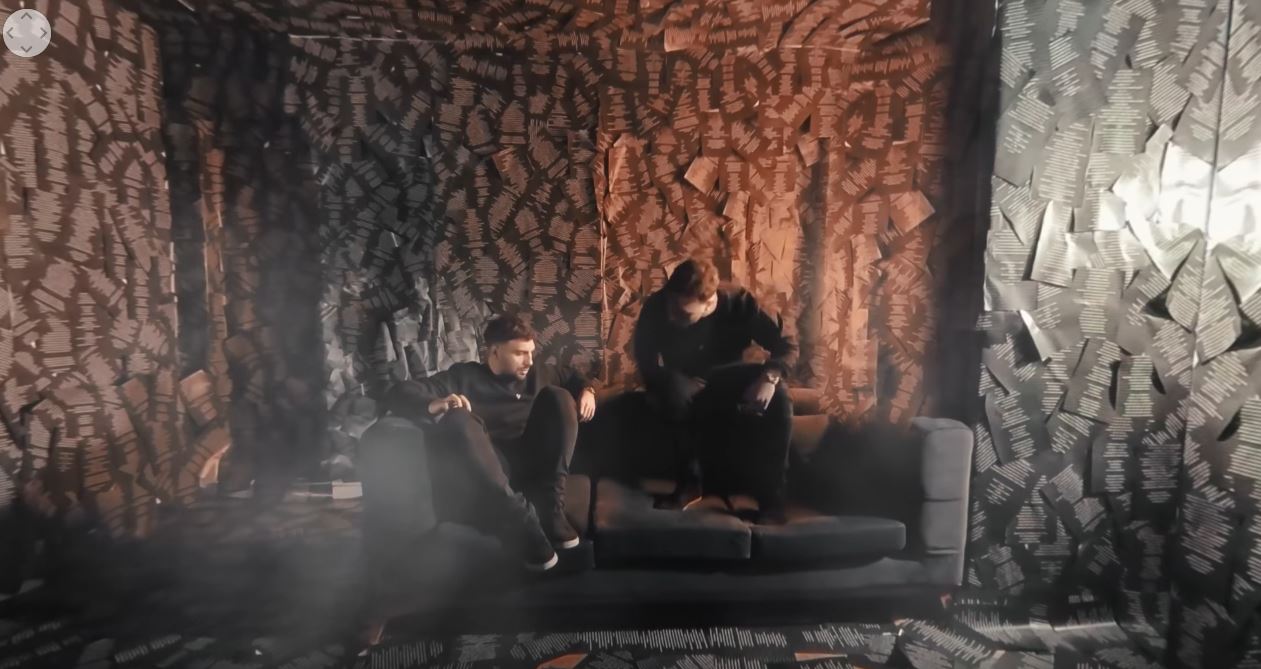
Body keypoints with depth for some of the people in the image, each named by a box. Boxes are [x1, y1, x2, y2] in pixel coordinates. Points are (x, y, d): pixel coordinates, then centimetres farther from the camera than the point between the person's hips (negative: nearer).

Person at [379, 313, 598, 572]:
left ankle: (551, 508, -22)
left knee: (557, 396, -13)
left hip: (536, 463, 3)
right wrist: (432, 405, -27)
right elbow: (398, 394, -4)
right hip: (493, 468, -3)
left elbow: (574, 376, 34)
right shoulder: (464, 376, 5)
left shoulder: (536, 374, 19)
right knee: (457, 417, -28)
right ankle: (519, 517, -37)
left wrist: (587, 390, 9)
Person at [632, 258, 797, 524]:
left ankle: (771, 497, -15)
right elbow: (646, 360, -16)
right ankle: (689, 482, -16)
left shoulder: (738, 302, -24)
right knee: (676, 393, -38)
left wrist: (769, 377, -40)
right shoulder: (656, 307, -26)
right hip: (683, 382, -1)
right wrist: (677, 383, -35)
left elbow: (786, 345, -20)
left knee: (776, 396, -29)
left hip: (725, 380, 1)